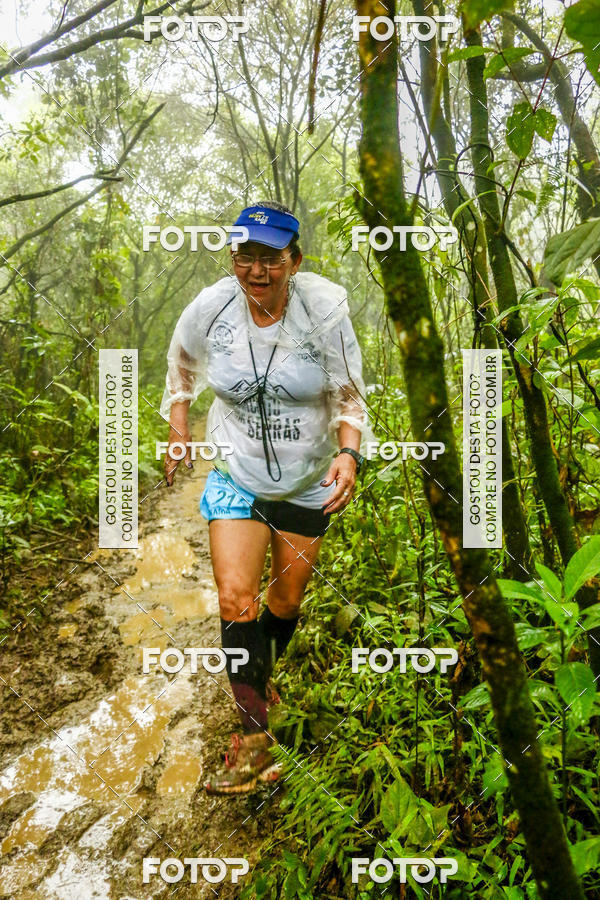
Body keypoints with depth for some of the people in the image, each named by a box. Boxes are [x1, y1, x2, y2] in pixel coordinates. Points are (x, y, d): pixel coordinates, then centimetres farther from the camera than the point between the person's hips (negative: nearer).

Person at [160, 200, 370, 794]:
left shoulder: (324, 310, -17)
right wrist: (178, 426, 6)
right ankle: (254, 736, 1)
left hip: (309, 483, 0)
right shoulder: (209, 309, -13)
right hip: (237, 476, 0)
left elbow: (349, 396, -9)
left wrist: (349, 453, -26)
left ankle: (262, 679, 45)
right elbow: (181, 362, 10)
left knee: (286, 599, 14)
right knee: (235, 596, -13)